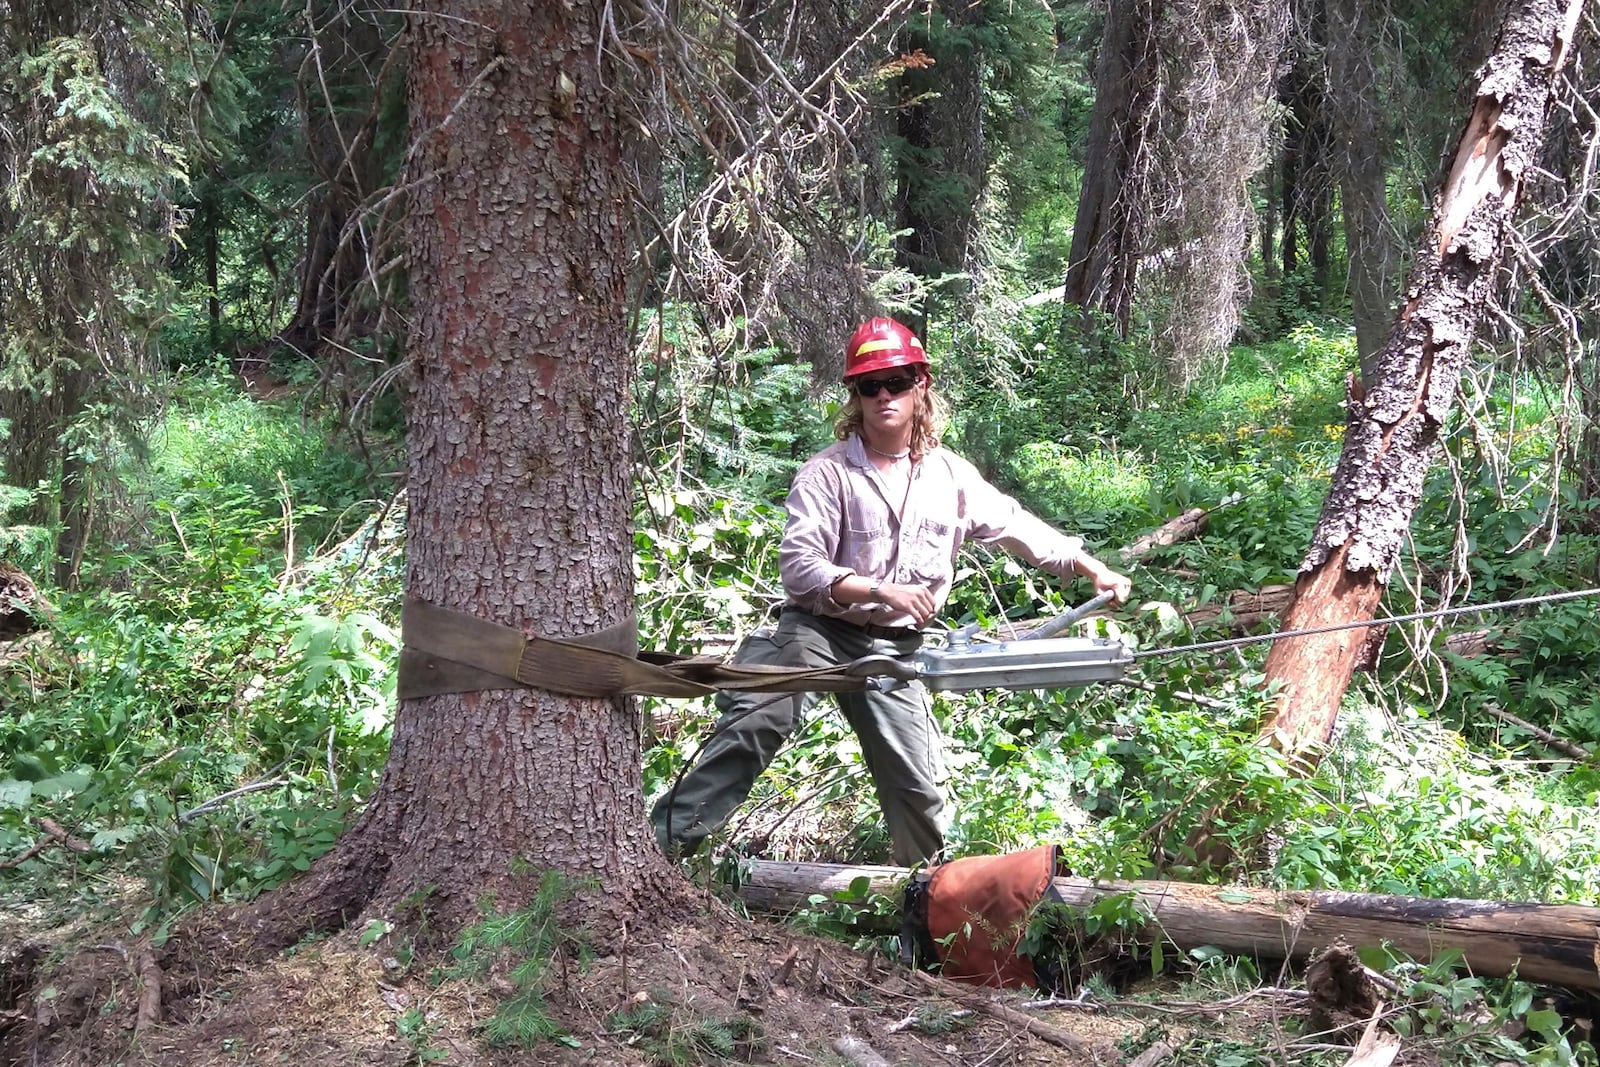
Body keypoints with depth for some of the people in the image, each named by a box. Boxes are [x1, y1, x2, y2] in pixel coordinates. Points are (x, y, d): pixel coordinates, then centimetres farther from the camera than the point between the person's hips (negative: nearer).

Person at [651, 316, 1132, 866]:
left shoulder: (951, 475, 6)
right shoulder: (827, 472, -9)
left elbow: (1017, 527, 16)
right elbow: (799, 567, -17)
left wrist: (1094, 569, 10)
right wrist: (882, 590, -27)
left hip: (893, 648, 4)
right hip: (819, 630, -4)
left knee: (919, 785, 5)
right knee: (754, 725, -27)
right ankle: (661, 842, -26)